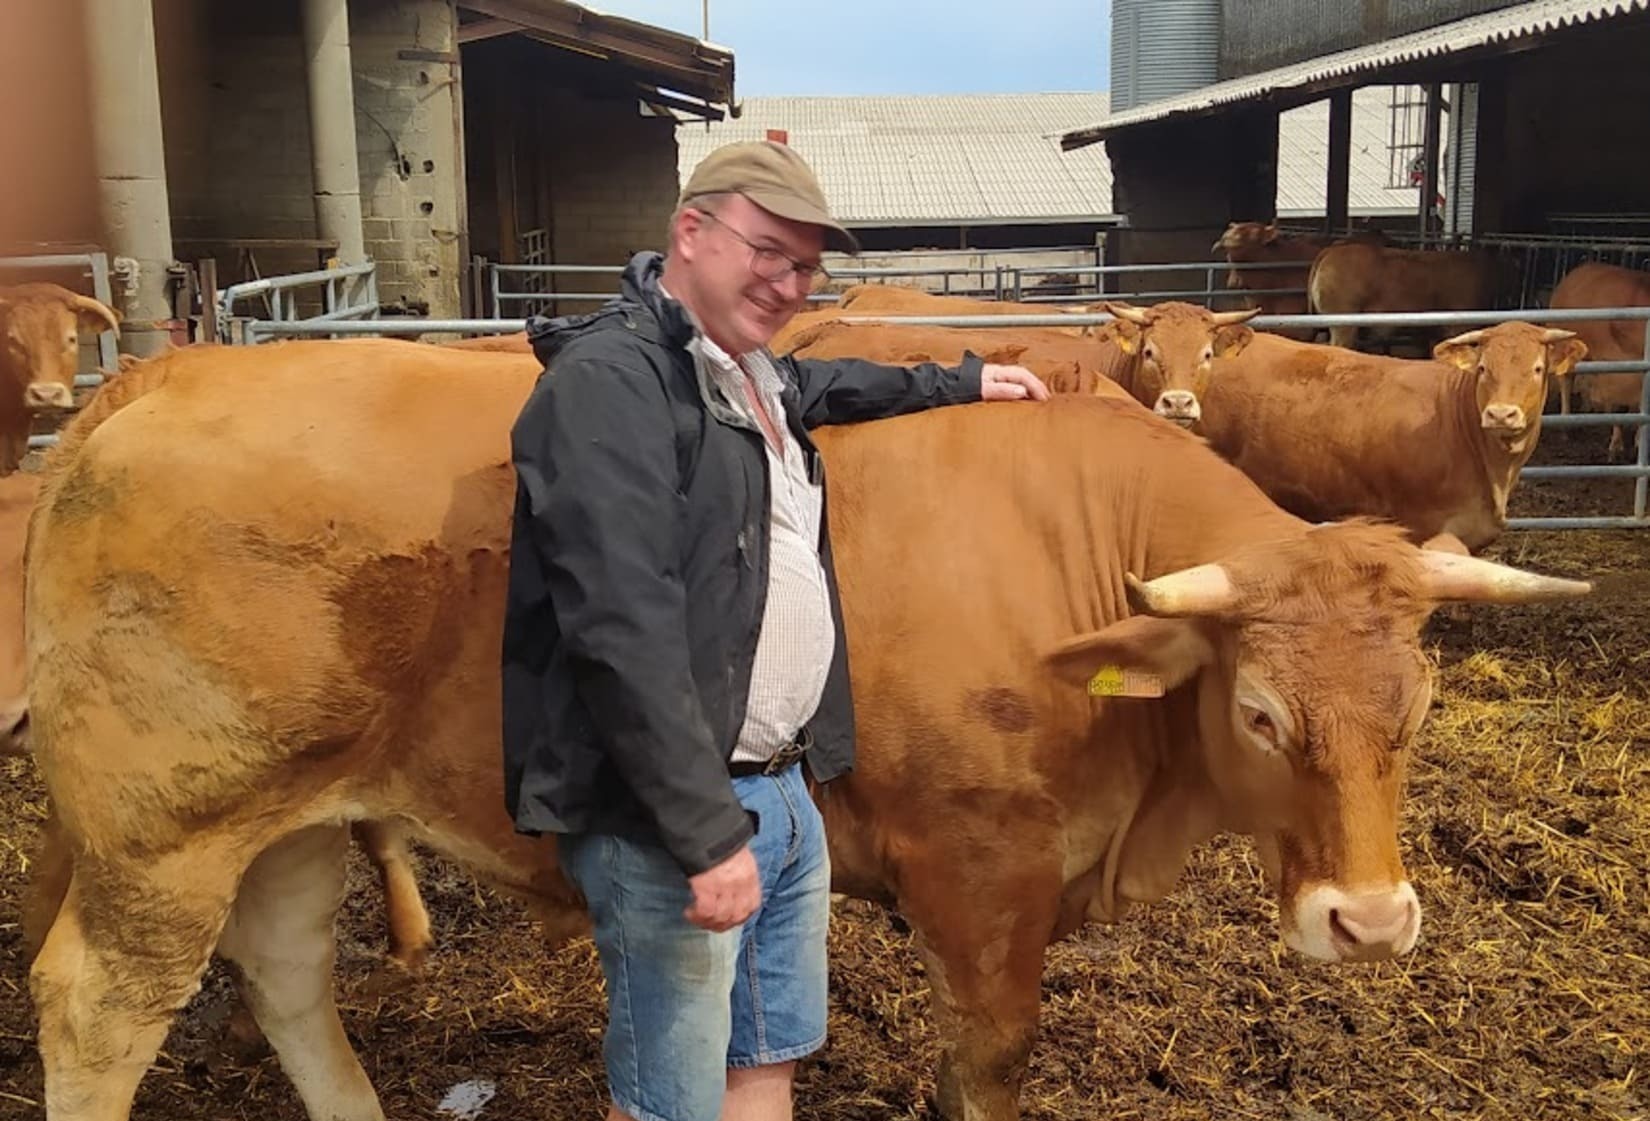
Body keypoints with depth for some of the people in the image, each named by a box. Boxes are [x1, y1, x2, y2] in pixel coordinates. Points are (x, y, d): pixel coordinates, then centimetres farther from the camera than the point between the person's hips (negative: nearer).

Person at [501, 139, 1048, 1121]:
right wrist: (708, 830, -25)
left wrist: (963, 382, 44)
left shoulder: (754, 372, 12)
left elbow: (826, 385, 39)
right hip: (671, 806, -9)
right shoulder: (611, 379, -17)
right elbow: (624, 630, -25)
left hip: (785, 787, 9)